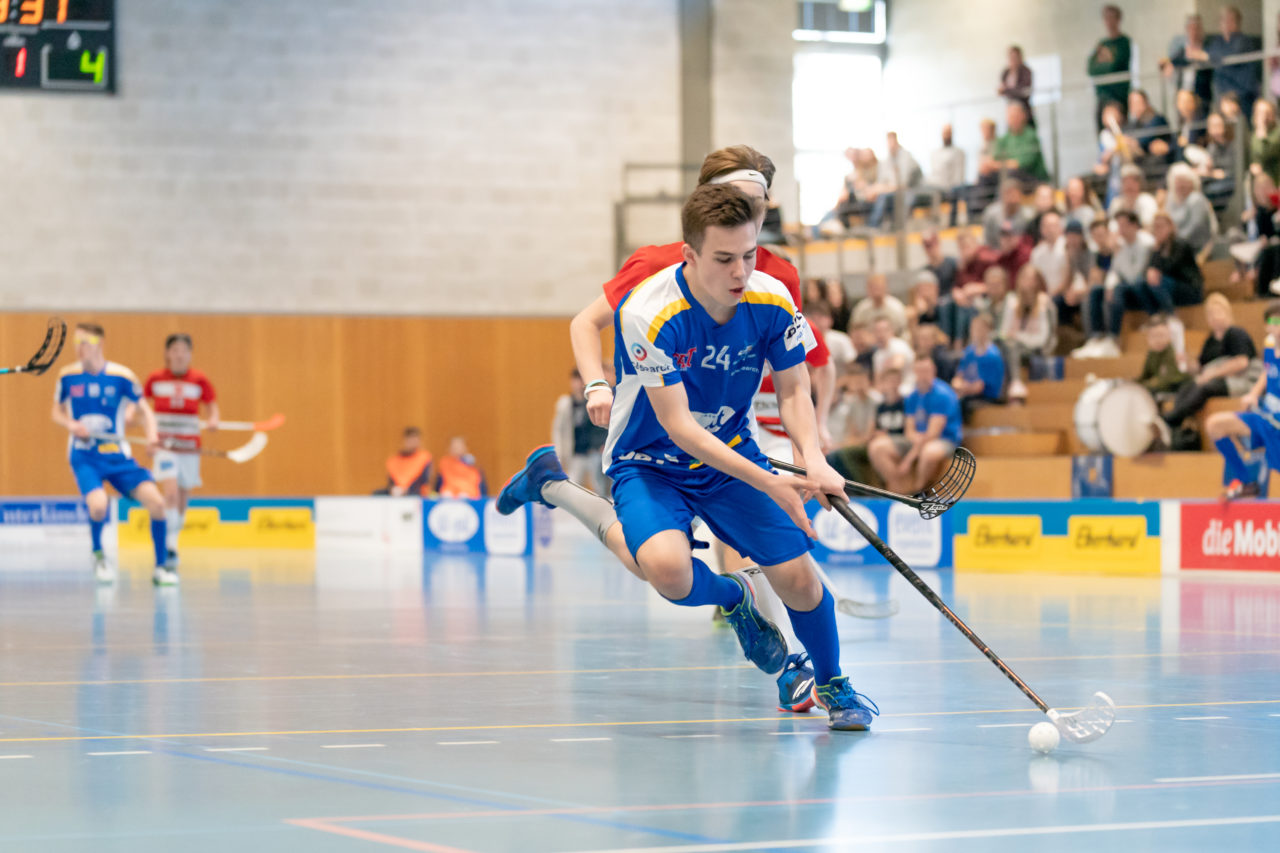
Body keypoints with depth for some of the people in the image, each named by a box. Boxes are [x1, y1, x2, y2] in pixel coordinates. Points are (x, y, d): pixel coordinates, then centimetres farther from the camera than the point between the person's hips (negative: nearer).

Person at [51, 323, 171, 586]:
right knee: (98, 505, -28)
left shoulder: (122, 376, -7)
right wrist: (71, 425, -10)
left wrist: (151, 434, -18)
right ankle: (98, 554, 6)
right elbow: (57, 413, 12)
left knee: (156, 502, -15)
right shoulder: (68, 376, -2)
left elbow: (144, 409, 2)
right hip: (83, 456, -1)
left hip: (117, 455, 1)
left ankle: (161, 568, 2)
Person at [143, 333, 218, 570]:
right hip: (163, 444, -2)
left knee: (182, 499, 9)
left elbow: (212, 406, 9)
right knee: (170, 492, -19)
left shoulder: (199, 380, 1)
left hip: (190, 447, 2)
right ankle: (170, 547, -20)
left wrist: (212, 420, -12)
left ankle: (172, 541, 28)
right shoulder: (155, 379, 1)